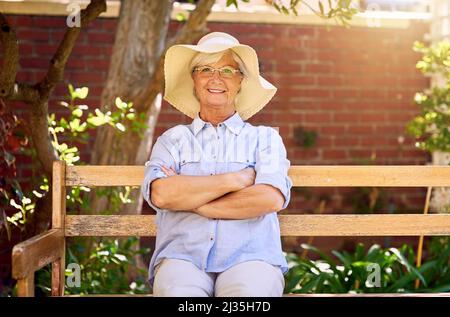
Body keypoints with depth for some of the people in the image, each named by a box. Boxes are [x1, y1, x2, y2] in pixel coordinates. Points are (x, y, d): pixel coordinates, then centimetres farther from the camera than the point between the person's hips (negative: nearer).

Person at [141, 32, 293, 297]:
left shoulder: (264, 138, 18)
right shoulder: (173, 139, 19)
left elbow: (272, 198, -2)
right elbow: (161, 194, -2)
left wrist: (190, 201, -1)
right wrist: (236, 179, -2)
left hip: (249, 257, 0)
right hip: (183, 256, 1)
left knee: (250, 292, -35)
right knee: (179, 293, -34)